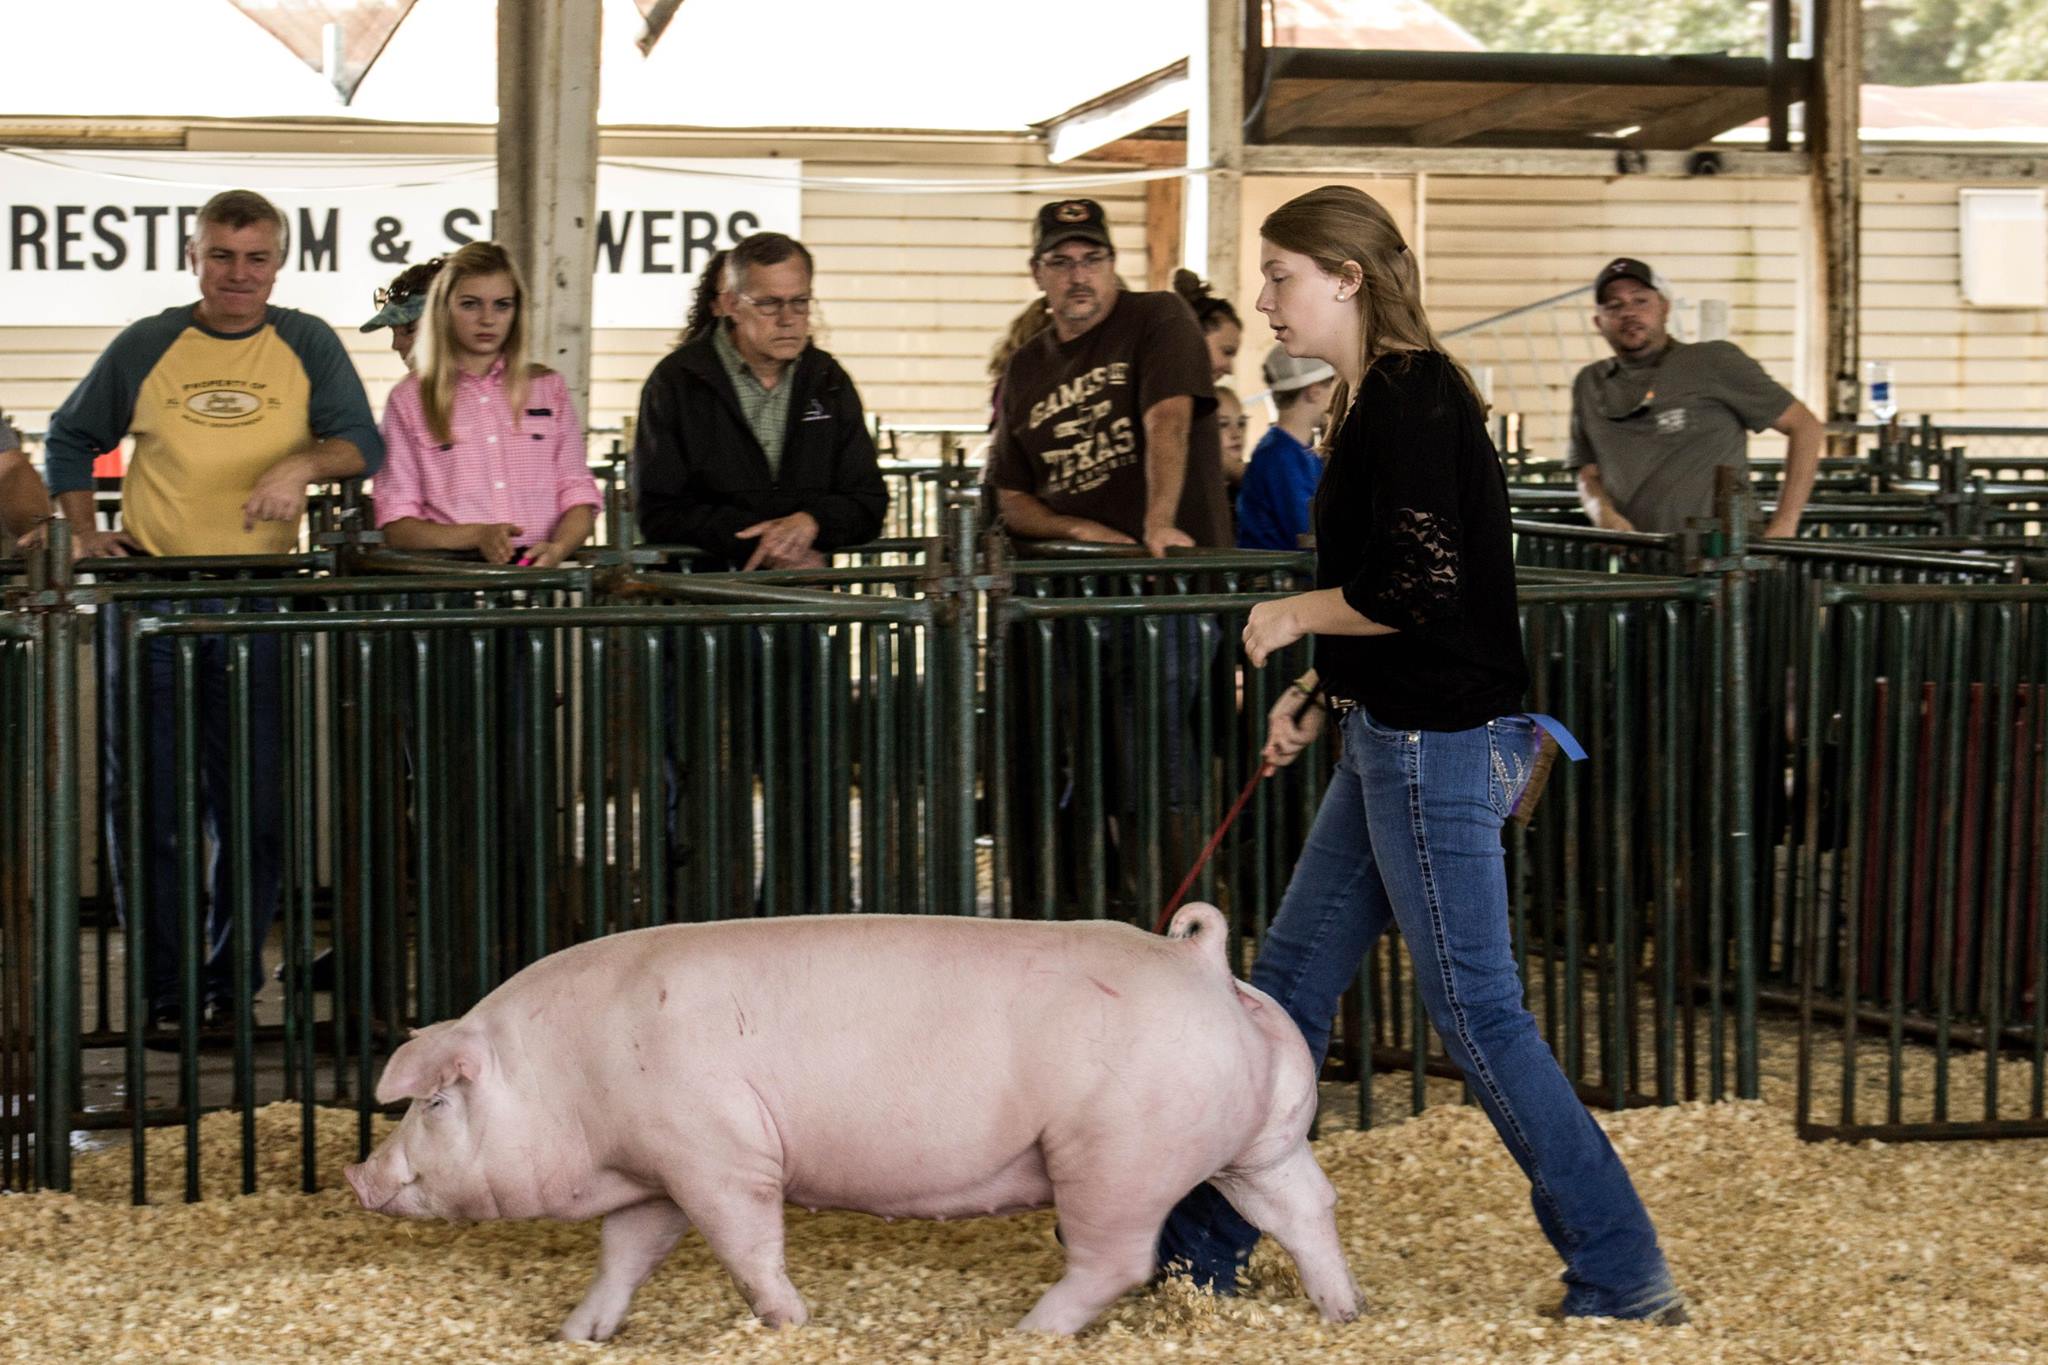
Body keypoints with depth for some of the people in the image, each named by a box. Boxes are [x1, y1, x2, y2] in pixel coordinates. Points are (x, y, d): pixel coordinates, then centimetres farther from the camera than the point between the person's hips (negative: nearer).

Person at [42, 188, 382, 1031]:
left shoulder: (307, 346, 5)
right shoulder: (146, 347, 6)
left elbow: (363, 441, -3)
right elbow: (71, 439, 16)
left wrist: (303, 463, -23)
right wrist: (82, 531, 4)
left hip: (259, 604, 0)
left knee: (256, 804, 1)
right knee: (144, 799, 0)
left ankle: (232, 980, 13)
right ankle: (159, 984, 9)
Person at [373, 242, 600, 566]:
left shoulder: (548, 388, 20)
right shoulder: (409, 400, 12)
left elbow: (579, 497, 15)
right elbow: (397, 526, 6)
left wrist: (557, 548, -8)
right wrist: (477, 536, -11)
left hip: (541, 566, 2)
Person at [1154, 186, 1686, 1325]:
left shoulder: (1412, 397, -16)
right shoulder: (1379, 400, 14)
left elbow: (1415, 589, -23)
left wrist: (1294, 617, -8)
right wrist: (1317, 690, 12)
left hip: (1440, 747, -10)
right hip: (1396, 740, 10)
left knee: (1478, 1011, -5)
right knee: (1290, 983, 14)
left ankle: (1624, 1274, 2)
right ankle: (1203, 1241, 24)